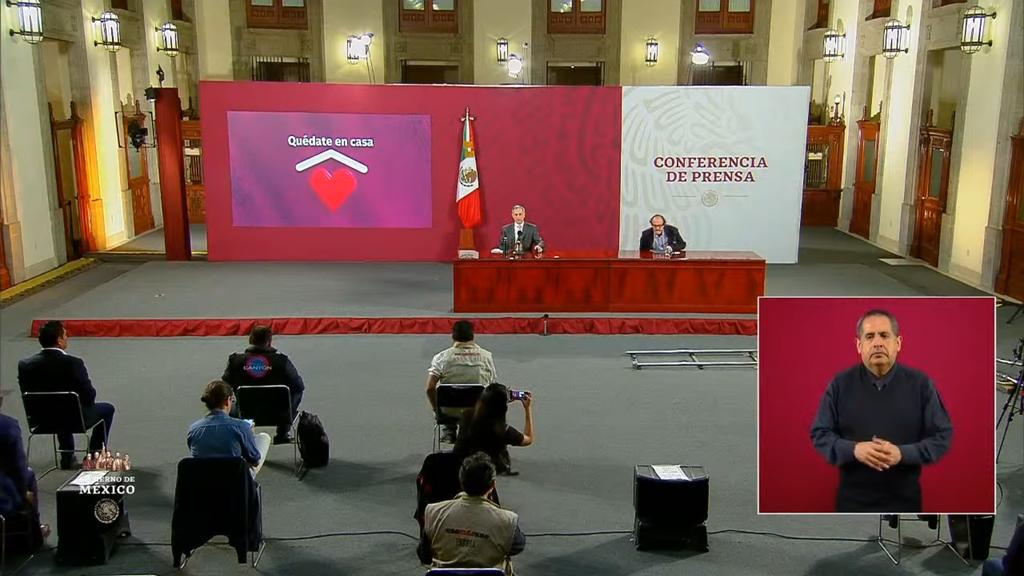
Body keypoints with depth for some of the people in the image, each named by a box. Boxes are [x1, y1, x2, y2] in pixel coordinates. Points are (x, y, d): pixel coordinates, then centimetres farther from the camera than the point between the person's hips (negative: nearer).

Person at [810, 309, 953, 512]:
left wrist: (902, 453, -19)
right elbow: (820, 434, 1)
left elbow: (942, 435, -1)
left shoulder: (920, 383, -2)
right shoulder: (840, 384, -1)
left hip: (904, 500, 0)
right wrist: (853, 450, -19)